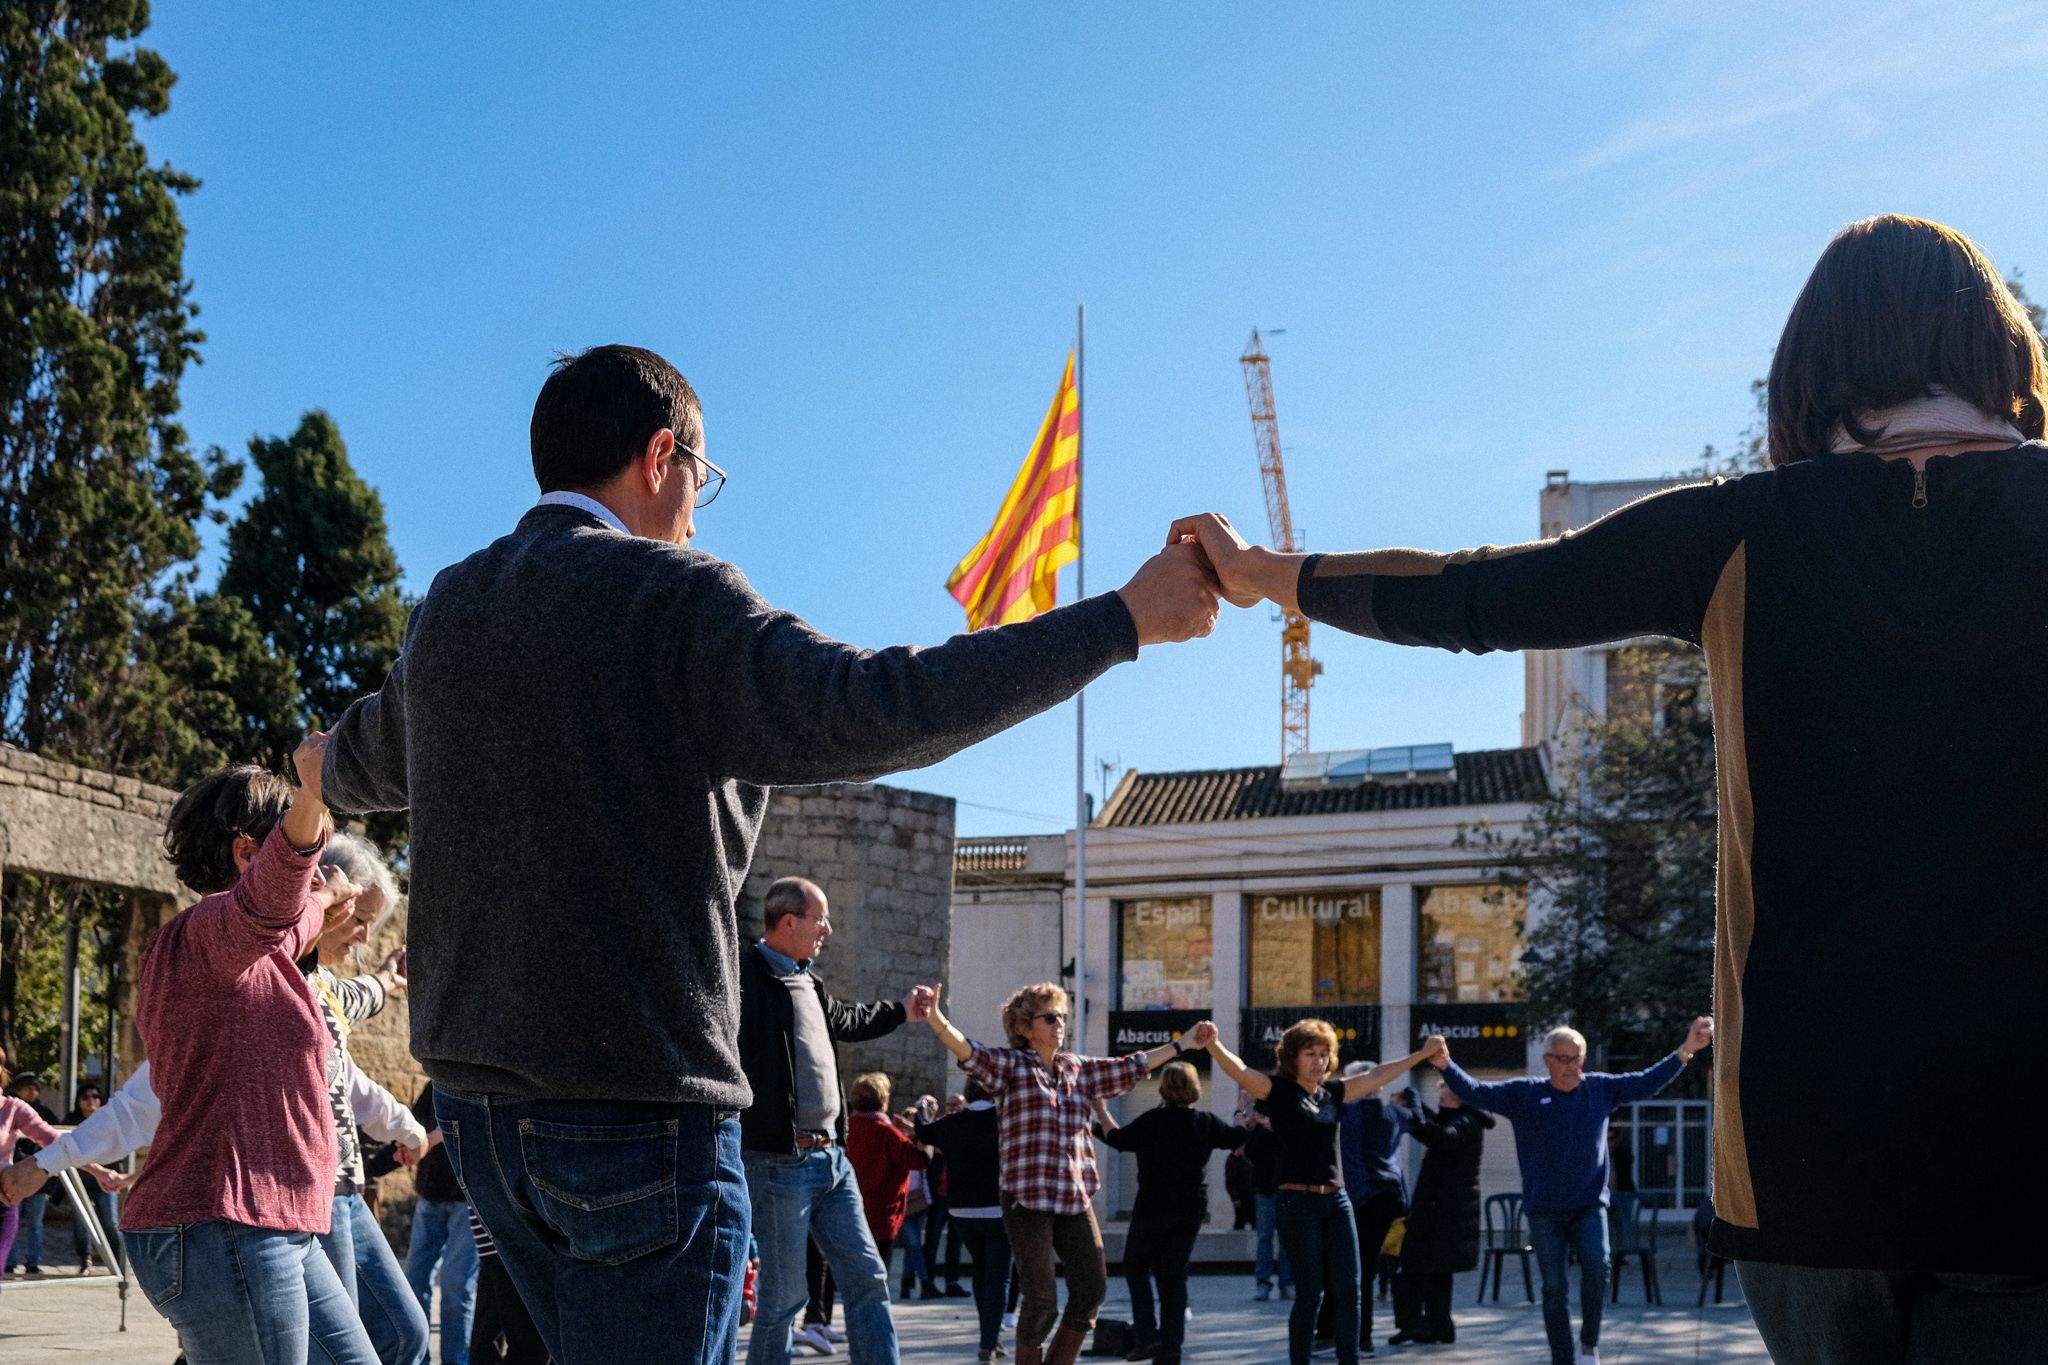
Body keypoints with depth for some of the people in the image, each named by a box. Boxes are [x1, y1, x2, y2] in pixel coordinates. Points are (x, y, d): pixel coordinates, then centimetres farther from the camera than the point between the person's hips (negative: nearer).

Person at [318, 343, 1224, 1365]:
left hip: (475, 1093, 8)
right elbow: (868, 709, -24)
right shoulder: (670, 598, -11)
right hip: (637, 1098, -7)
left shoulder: (448, 607, 11)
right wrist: (1123, 620, -20)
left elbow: (351, 770, 28)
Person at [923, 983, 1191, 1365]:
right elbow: (966, 1050, -20)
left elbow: (1132, 1066, 25)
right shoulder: (1009, 1065, -2)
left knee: (1091, 1289, 4)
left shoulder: (1079, 1069, 16)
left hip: (1074, 1198, 6)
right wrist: (935, 1018, -39)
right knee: (1041, 1298, -8)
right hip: (1027, 1196, -6)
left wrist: (1182, 1045, 28)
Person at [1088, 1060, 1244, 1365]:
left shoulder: (1153, 1120, -12)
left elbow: (1117, 1138, -5)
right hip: (1192, 1210, 4)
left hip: (1153, 1208, -4)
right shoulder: (1206, 1122, 2)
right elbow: (1236, 1137, 16)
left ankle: (1147, 1336, -2)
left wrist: (1100, 1109, 8)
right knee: (1174, 1276, 10)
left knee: (1135, 1266, 12)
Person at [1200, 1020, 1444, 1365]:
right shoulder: (1278, 1091, -4)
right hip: (1298, 1201, -6)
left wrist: (1423, 1055, 21)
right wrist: (1214, 1046, -39)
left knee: (1348, 1289, 3)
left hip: (1336, 1200, 6)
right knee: (1309, 1293, -3)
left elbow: (1376, 1075, 19)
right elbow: (1239, 1071, -20)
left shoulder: (1331, 1093, 13)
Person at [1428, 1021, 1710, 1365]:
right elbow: (1474, 1092, -3)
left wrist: (1685, 1051, 3)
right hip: (1544, 1210, 0)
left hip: (1590, 1205, 0)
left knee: (1597, 1265, -22)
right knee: (1554, 1288, 1)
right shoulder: (1524, 1094, 2)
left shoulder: (1600, 1088, 7)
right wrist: (1446, 1065, -19)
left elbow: (1648, 1082, 10)